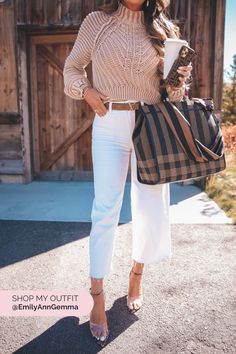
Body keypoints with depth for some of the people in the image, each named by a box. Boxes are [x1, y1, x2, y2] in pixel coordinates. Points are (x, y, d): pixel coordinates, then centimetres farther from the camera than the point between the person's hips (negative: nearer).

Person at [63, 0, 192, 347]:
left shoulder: (163, 28, 11)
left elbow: (170, 84, 16)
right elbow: (72, 67, 15)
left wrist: (178, 83, -7)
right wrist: (86, 90, -4)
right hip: (109, 125, -1)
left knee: (153, 209, 4)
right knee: (105, 210, -5)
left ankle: (137, 274, 31)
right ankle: (97, 297, 9)